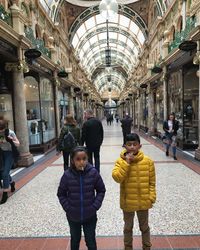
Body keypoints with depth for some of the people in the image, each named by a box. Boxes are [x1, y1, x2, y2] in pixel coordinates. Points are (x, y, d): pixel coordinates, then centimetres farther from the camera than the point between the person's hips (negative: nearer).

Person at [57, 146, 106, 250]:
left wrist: (95, 206, -10)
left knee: (91, 241, 17)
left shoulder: (93, 172, -16)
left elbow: (101, 190, -4)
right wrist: (67, 208, -10)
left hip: (90, 215, 0)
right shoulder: (67, 175, -16)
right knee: (75, 240, 24)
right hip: (73, 216, 1)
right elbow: (61, 194, -3)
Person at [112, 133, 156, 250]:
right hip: (128, 202, 0)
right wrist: (126, 162, -27)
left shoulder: (148, 161, -11)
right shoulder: (120, 161, -13)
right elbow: (117, 178, -26)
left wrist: (152, 197, -8)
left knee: (144, 227, 23)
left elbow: (152, 182, -3)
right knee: (128, 227, 22)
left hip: (143, 201, 1)